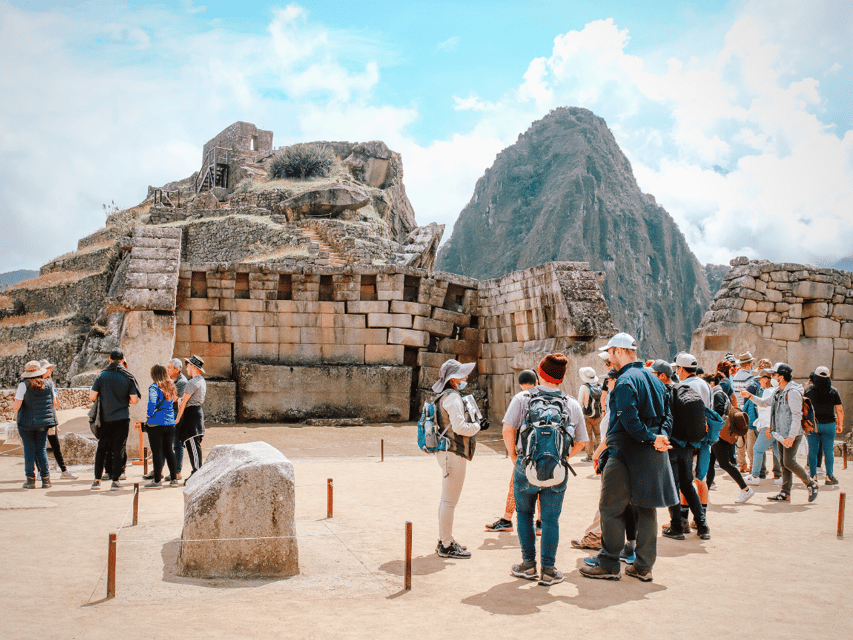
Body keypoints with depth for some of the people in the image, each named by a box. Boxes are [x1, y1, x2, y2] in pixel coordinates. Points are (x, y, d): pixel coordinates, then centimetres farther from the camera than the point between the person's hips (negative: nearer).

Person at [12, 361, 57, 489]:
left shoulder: (24, 386, -10)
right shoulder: (48, 384, 2)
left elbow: (16, 405, -13)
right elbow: (54, 403, 9)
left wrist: (16, 416, 7)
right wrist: (52, 418, 23)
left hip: (27, 422, -3)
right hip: (43, 422, 3)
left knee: (29, 450, 5)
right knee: (42, 449, 10)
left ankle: (30, 479, 6)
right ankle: (45, 479, 8)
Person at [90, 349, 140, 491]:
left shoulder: (101, 375, -3)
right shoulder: (128, 377, -4)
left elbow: (92, 396, -5)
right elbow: (134, 400, -6)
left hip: (105, 419, 1)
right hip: (122, 418, -1)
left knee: (101, 449, 11)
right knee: (119, 449, 3)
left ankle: (97, 480, 12)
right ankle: (115, 481, 2)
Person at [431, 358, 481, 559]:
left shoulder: (444, 397, 17)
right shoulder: (452, 398, -15)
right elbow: (460, 427, -23)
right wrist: (476, 426, -6)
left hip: (447, 452, 11)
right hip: (454, 454, -11)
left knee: (447, 499, 17)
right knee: (450, 501, -5)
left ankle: (444, 541, 25)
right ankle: (447, 546, 0)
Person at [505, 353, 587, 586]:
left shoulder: (522, 399, -3)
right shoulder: (573, 405, 4)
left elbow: (508, 431, -10)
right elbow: (581, 442, 7)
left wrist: (514, 455, 6)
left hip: (526, 466, -1)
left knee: (524, 514, 17)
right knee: (550, 520, 10)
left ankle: (528, 565, 20)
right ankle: (548, 570, 11)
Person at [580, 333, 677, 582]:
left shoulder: (626, 381, -14)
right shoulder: (653, 379, 14)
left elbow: (629, 420, -25)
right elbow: (667, 415, 12)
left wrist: (651, 438, -17)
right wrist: (662, 437, -2)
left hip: (627, 454, -9)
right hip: (653, 456, 9)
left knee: (611, 509, 1)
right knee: (646, 508, 12)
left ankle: (609, 565, 5)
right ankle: (644, 566, 18)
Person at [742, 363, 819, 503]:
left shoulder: (792, 392, -17)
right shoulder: (779, 392, 14)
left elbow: (797, 415, -21)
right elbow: (764, 402, 28)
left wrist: (791, 436, -24)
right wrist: (750, 396, 14)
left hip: (792, 434, -9)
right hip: (782, 434, 9)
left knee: (789, 462, -10)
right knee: (784, 463, 9)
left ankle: (811, 484, 8)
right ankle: (785, 493, 12)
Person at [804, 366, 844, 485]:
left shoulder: (808, 390, -5)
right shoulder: (834, 391, -3)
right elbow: (839, 410, 0)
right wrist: (840, 424, 11)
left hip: (812, 425, 0)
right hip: (829, 424, 0)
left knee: (812, 450, 6)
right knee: (828, 451, 7)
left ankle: (813, 475, 7)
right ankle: (829, 476, 8)